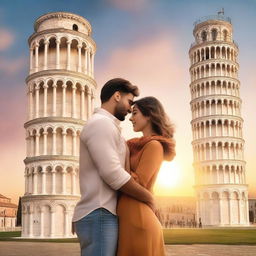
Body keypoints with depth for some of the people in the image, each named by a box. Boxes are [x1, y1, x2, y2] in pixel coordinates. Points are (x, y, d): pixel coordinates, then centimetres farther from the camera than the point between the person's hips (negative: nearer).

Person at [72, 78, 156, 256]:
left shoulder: (106, 126, 24)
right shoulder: (101, 123, -9)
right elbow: (112, 173, -18)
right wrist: (149, 198, -8)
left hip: (101, 215, 10)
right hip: (99, 216, -10)